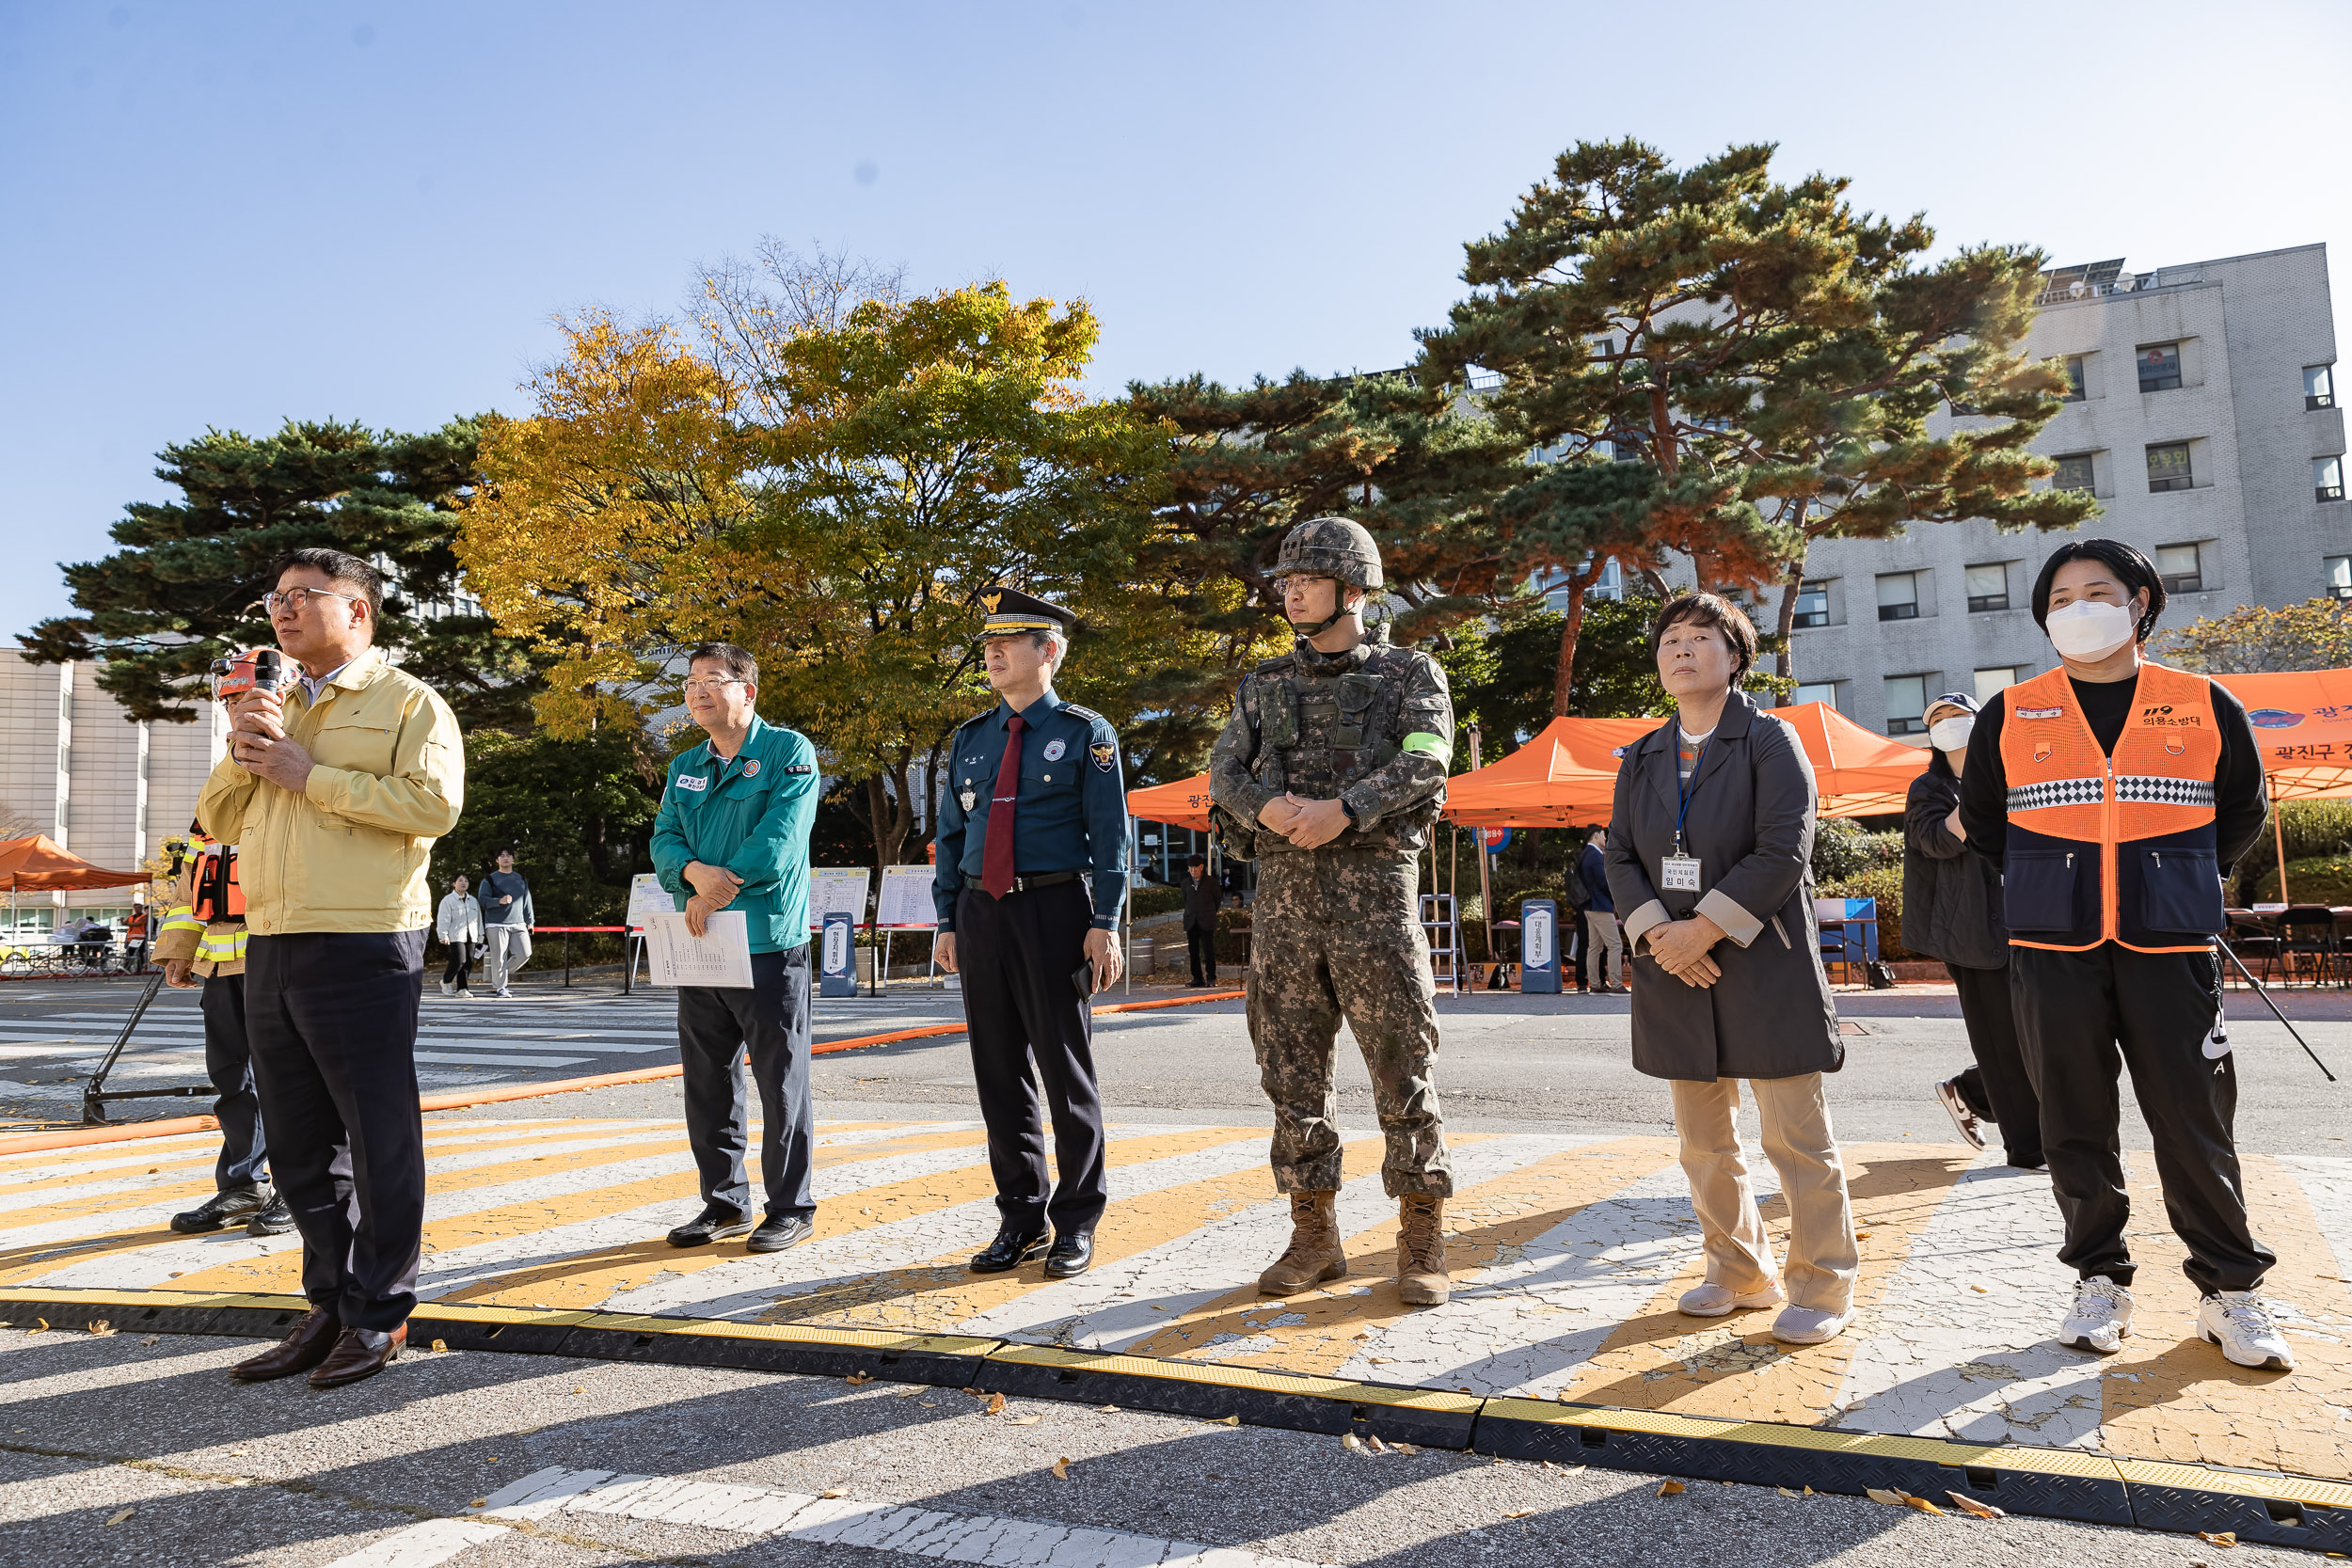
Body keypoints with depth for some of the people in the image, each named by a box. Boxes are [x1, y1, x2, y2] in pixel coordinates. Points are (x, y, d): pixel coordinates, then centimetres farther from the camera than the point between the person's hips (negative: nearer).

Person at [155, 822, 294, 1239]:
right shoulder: (203, 822, 18)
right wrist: (178, 952, 14)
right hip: (220, 965, 8)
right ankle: (244, 1187, 23)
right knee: (229, 1075, 12)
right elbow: (186, 889, 24)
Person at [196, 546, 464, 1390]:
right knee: (298, 1143, 13)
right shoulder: (272, 707, 21)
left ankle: (379, 1313, 10)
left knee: (378, 1138, -1)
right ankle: (330, 1304, 24)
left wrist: (309, 775, -13)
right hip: (271, 950, 8)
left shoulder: (408, 702, -1)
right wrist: (245, 748, 0)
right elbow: (217, 818, 18)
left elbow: (434, 803, -16)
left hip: (364, 949, -7)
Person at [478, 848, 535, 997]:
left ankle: (505, 972, 17)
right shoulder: (489, 879, 5)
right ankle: (499, 987, 3)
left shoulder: (521, 879, 18)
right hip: (496, 925, -3)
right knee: (499, 957, -7)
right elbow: (483, 900, -5)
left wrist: (530, 921, 16)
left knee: (524, 953, -8)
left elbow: (527, 901, 20)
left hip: (518, 924, 4)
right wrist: (500, 901, -23)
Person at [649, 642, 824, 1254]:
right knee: (708, 1083, 12)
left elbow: (780, 837, -16)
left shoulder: (788, 751, -4)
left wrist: (718, 893, -15)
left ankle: (791, 1208, 12)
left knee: (781, 1082, 1)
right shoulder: (684, 768, 16)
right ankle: (725, 1203, 25)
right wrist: (694, 872, -17)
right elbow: (664, 839, 5)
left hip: (769, 944, -6)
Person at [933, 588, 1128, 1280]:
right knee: (999, 1070, 8)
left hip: (1054, 911, -5)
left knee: (1065, 1067, 1)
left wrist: (1104, 924, -12)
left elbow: (1111, 836, -4)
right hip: (982, 913, 5)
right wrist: (948, 922, 10)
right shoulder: (970, 740, 13)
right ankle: (1021, 1218, 20)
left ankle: (1076, 1222, 14)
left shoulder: (1085, 734, 0)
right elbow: (951, 834, 15)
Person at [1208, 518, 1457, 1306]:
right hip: (1283, 894, 4)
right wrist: (1269, 808, -18)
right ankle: (1314, 1237, 18)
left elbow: (1425, 761, -12)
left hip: (1373, 892, -4)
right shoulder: (1265, 684, 16)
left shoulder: (1410, 672, 5)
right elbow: (1226, 771, 4)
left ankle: (1422, 1244, 11)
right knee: (1293, 1070, 6)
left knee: (1403, 1068, -1)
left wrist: (1344, 807, -26)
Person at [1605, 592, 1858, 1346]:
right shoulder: (1642, 759, 13)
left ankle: (1822, 1287, 15)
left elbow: (1784, 851, -13)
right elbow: (1620, 856, 6)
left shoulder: (1771, 741, -3)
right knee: (1704, 1141, 13)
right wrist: (1656, 932, -11)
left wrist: (1706, 929, -17)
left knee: (1795, 1135, 1)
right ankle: (1741, 1272, 29)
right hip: (1677, 971, 5)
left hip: (1763, 966, -5)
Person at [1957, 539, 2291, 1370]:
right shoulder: (2010, 716, 5)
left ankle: (2230, 1290, 19)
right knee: (2076, 1124, 6)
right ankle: (2100, 1280, 20)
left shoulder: (2207, 707, 5)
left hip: (2170, 949, 0)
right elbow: (1980, 820, 16)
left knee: (2195, 1122, 2)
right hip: (2053, 951, 1)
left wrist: (2170, 884, 14)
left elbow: (2241, 815, 17)